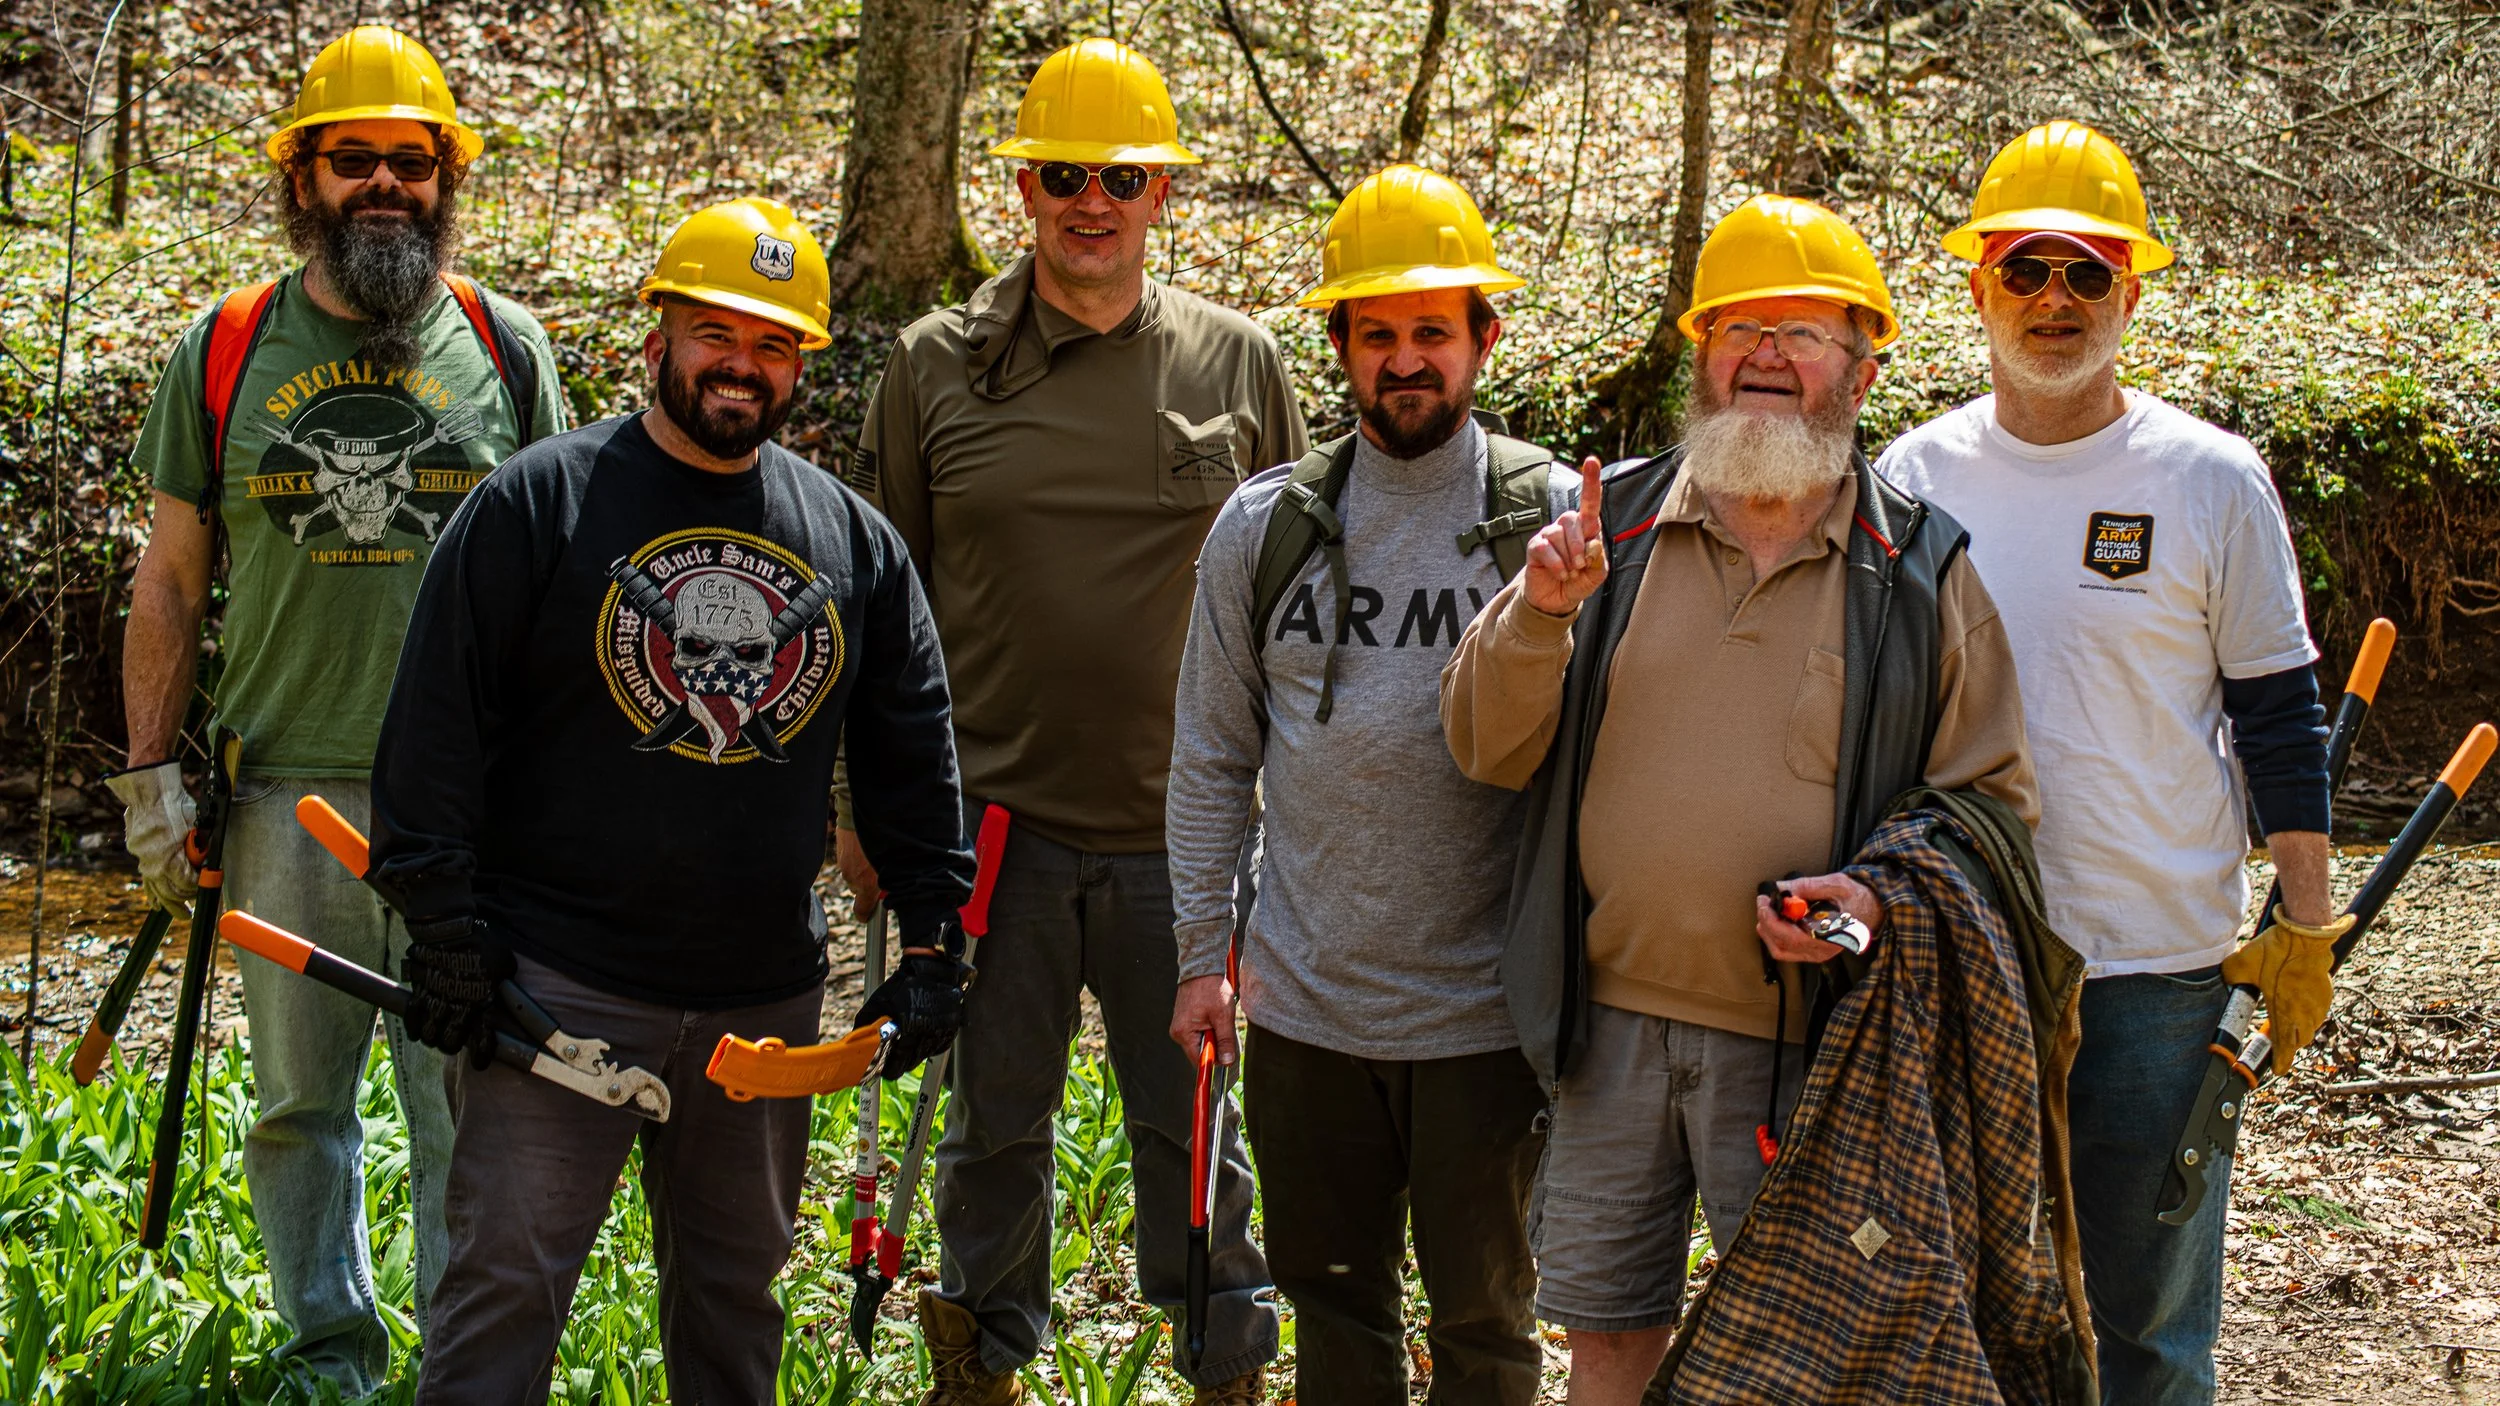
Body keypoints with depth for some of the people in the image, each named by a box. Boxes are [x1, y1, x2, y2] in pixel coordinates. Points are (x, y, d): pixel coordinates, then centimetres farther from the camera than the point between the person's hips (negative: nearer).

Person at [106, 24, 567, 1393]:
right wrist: (152, 775, 5)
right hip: (288, 791, 1)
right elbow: (171, 576, 9)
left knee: (471, 1103, 1)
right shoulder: (225, 349, 6)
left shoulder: (504, 347, 6)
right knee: (300, 1102, 9)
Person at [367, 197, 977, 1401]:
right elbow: (437, 726, -5)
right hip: (557, 984, -4)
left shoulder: (855, 539, 8)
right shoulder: (534, 502, -4)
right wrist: (445, 927, -10)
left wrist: (934, 940, 8)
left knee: (736, 1283, 15)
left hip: (768, 993, 4)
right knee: (505, 1280, -5)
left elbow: (913, 754, 13)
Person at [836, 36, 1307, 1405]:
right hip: (991, 817, 0)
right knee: (997, 1113, 12)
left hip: (1178, 829, 0)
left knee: (1188, 1115, 9)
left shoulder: (1238, 363, 3)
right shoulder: (936, 364, 2)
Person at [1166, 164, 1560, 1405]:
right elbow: (1212, 759, 8)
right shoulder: (1263, 526, 3)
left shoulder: (1554, 520, -4)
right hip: (1305, 1007, 2)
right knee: (1334, 1303, 14)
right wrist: (1202, 954, 6)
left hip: (1485, 1011, -2)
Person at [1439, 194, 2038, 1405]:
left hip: (1804, 1041, -2)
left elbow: (1991, 800, 3)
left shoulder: (1923, 569, 1)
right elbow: (1486, 749, 5)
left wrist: (1882, 894, -15)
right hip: (1609, 1021, 2)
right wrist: (1540, 614, -13)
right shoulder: (1611, 524, 7)